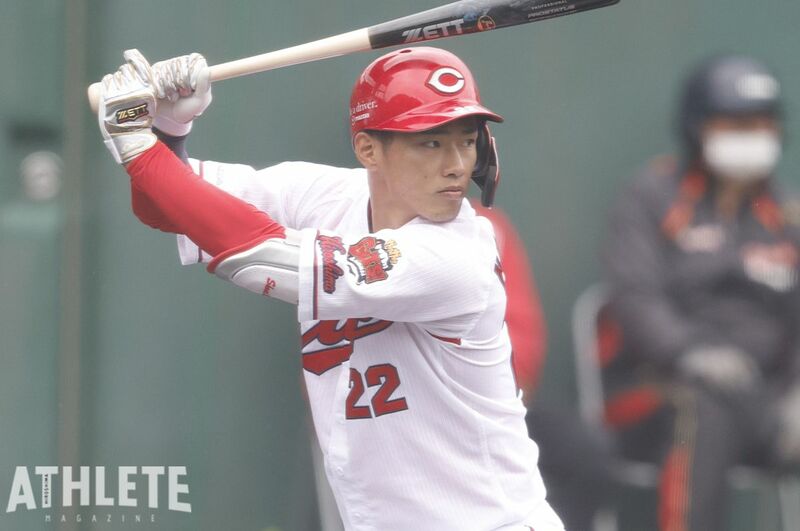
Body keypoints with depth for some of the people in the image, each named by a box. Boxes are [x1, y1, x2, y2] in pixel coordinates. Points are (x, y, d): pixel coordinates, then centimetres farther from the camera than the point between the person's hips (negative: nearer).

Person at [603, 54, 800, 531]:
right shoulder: (652, 199, 5)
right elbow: (635, 296, -9)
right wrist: (687, 353, -28)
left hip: (762, 395, 4)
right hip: (657, 383, -4)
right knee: (707, 412, -38)